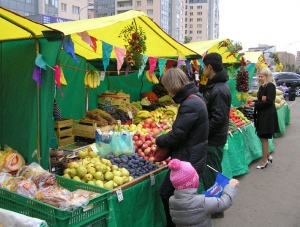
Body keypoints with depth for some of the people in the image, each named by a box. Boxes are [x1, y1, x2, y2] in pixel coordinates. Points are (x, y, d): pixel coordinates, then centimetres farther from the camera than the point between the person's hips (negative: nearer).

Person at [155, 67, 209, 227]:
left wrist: (159, 141, -3)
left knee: (166, 192, 2)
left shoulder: (190, 104, -24)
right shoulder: (194, 98, 9)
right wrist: (164, 140, 5)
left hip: (188, 160, -10)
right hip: (191, 157, 10)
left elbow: (176, 135, -22)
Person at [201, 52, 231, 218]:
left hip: (214, 140, -10)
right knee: (213, 173, 20)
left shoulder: (219, 90, -22)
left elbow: (218, 118, -26)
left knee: (211, 175, 3)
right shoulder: (214, 86, 10)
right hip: (213, 138, 10)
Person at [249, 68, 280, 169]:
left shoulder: (270, 86, -13)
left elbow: (269, 101, -19)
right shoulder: (262, 86, 14)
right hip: (262, 114, 9)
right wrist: (254, 102, -1)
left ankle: (264, 160, 9)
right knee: (262, 136, 13)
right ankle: (268, 156, 28)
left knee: (264, 137, -2)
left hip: (268, 115, -9)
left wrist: (255, 104, -17)